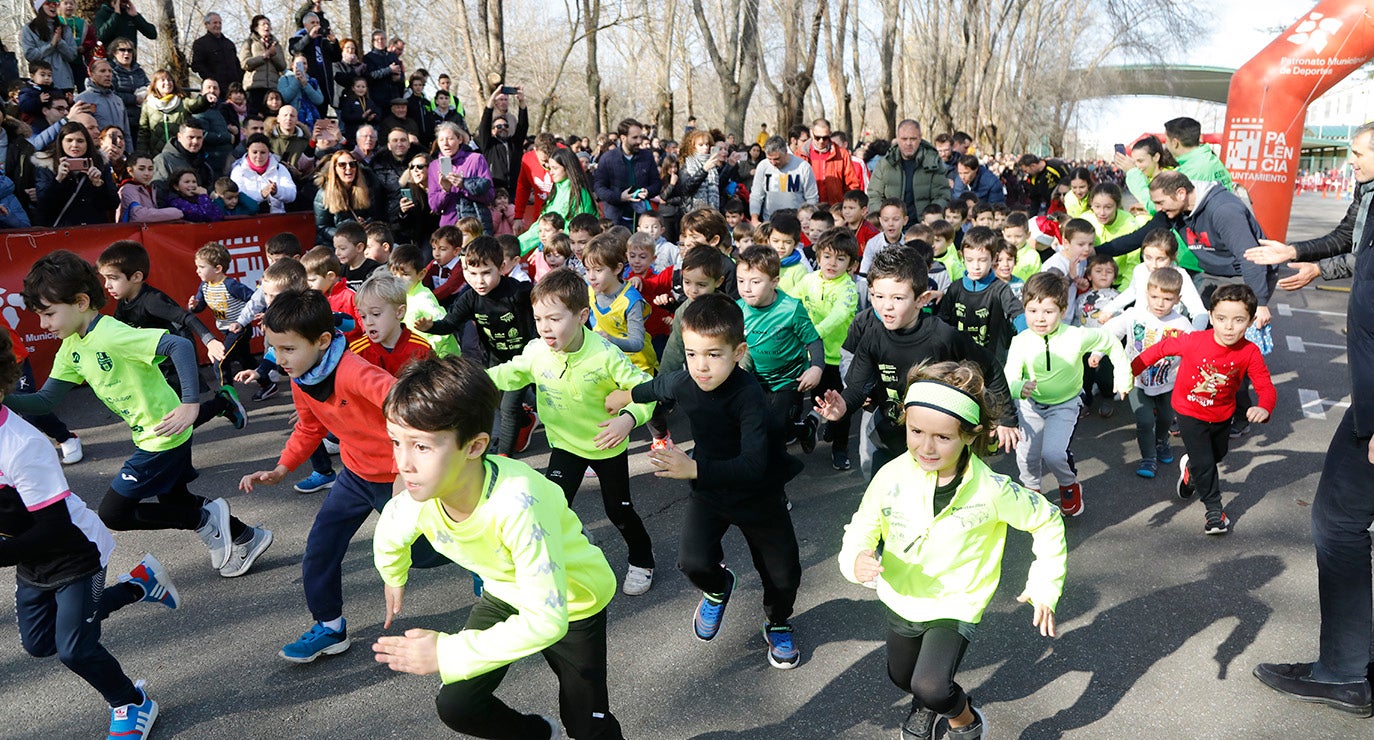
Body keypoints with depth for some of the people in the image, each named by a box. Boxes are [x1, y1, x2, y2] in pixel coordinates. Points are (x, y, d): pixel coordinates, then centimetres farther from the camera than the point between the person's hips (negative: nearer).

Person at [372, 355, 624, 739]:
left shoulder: (516, 503, -43)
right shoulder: (416, 499, -24)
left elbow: (547, 620, -42)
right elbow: (389, 536, 4)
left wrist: (447, 653, -37)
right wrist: (394, 578, 24)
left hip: (573, 601, -5)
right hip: (505, 594, 5)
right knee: (456, 707, 1)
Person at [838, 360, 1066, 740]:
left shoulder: (991, 490, -25)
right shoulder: (893, 476, -22)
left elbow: (1047, 522, -8)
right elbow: (863, 527, -9)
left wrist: (1045, 588, -10)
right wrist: (857, 559, -31)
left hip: (954, 606, -3)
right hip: (900, 598, 4)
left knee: (930, 687, -22)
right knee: (902, 677, 25)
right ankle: (925, 703, 63)